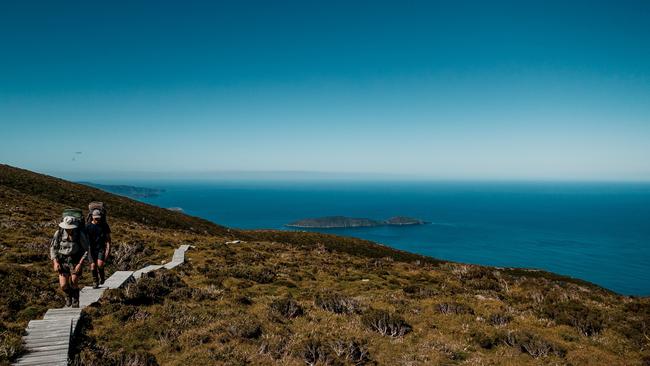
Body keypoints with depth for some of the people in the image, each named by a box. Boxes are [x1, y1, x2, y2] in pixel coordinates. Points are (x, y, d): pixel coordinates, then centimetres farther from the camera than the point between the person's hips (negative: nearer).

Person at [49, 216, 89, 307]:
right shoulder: (59, 233, -11)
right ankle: (68, 296, 28)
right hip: (62, 261, 2)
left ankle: (75, 303, 12)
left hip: (76, 261, -2)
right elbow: (53, 248, 1)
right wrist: (55, 262, -10)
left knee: (74, 283, -12)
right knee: (63, 286, -6)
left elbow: (86, 250, -9)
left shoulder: (80, 234, -16)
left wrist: (80, 264, -18)